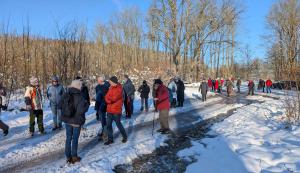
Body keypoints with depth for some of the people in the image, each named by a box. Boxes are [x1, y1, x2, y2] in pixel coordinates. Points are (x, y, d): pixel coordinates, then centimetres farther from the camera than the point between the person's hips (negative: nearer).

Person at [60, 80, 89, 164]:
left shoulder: (66, 95, -4)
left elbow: (60, 105, 3)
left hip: (67, 120, 5)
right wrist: (86, 104, -9)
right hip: (76, 121, -5)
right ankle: (74, 157, 22)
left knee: (68, 138, 15)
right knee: (75, 139, 10)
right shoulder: (79, 97, -22)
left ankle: (68, 157, 23)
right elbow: (82, 110, -27)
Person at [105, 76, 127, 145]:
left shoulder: (119, 89, -15)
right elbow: (107, 97, 4)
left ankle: (125, 136, 27)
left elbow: (113, 98, -20)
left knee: (118, 124, 6)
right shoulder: (111, 88, 9)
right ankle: (110, 139, 20)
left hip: (116, 110, -7)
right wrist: (110, 100, -14)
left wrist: (108, 99, -5)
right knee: (109, 125, 8)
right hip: (109, 110, 7)